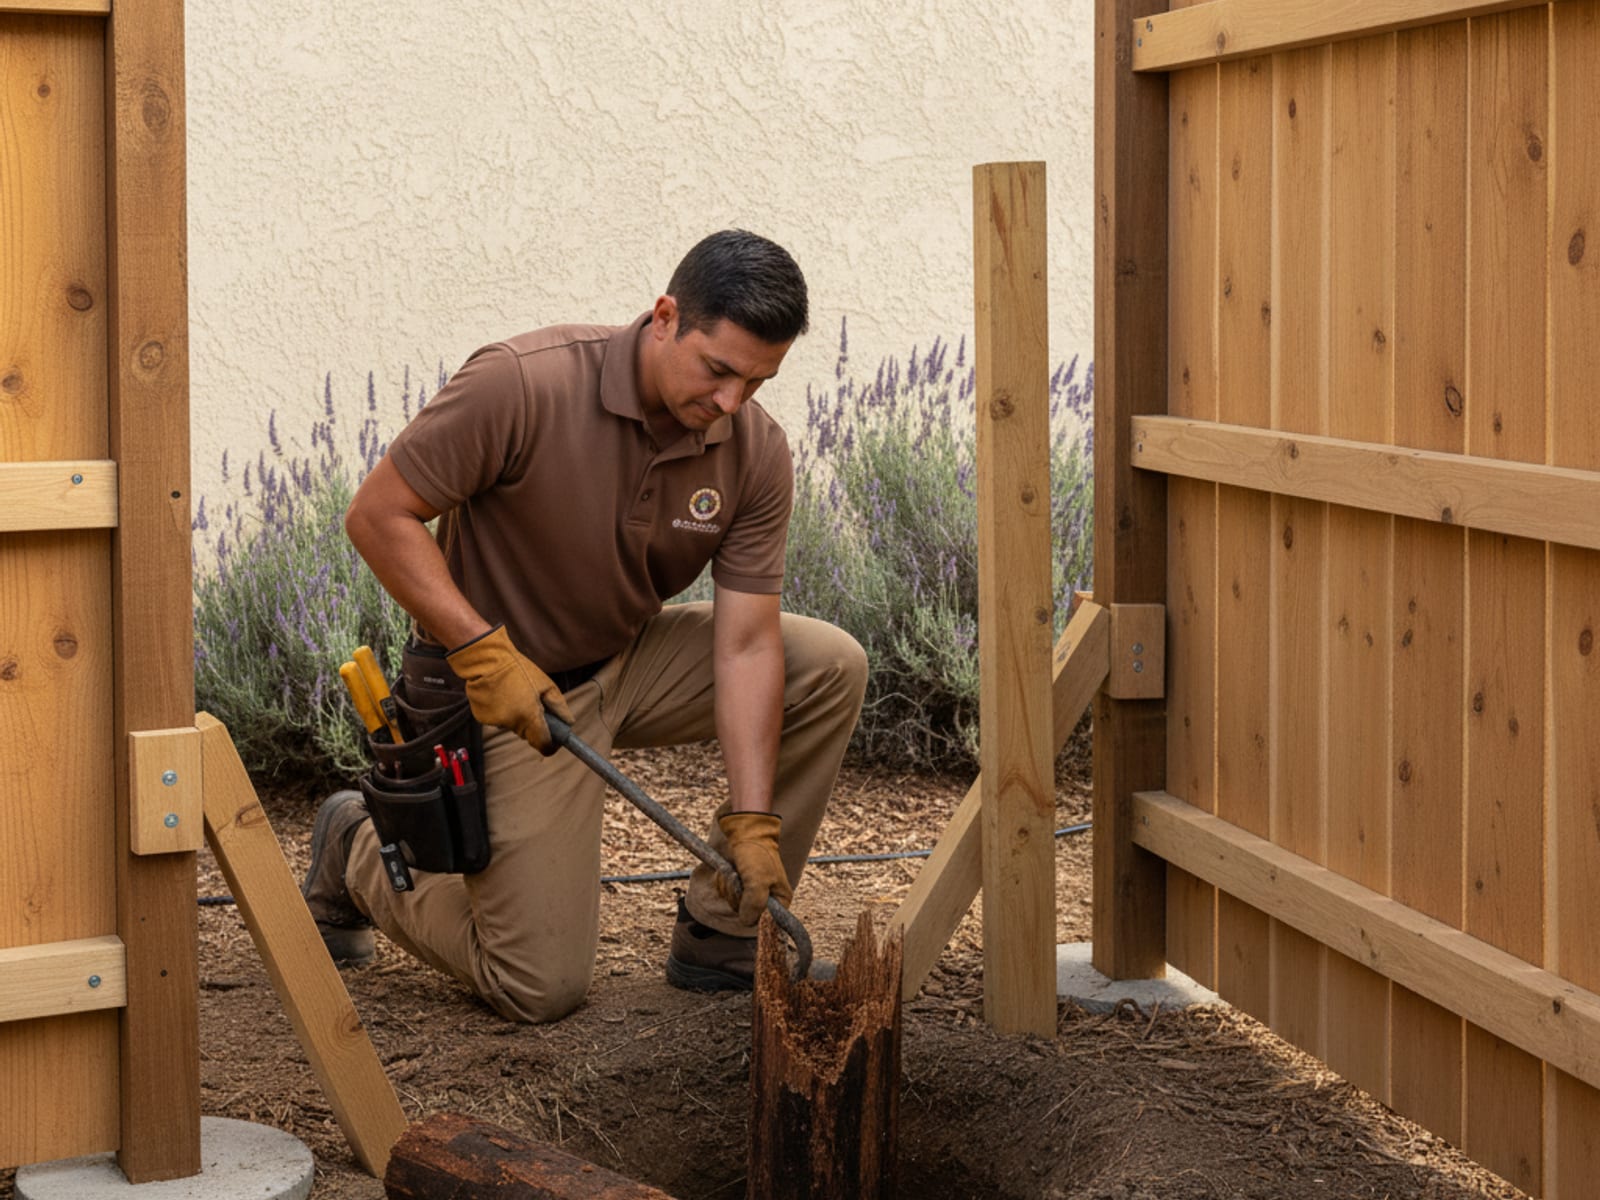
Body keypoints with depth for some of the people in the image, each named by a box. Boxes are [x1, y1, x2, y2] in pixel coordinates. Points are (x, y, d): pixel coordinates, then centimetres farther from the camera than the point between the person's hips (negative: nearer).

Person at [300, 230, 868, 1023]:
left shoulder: (757, 454, -12)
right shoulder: (522, 385, -28)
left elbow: (745, 645, -14)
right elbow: (377, 515, -21)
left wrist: (752, 823, -22)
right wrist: (484, 652, -30)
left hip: (628, 665, 6)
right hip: (508, 691, -6)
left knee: (830, 667, -10)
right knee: (542, 986, -8)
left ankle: (720, 936, 2)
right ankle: (362, 852, 21)